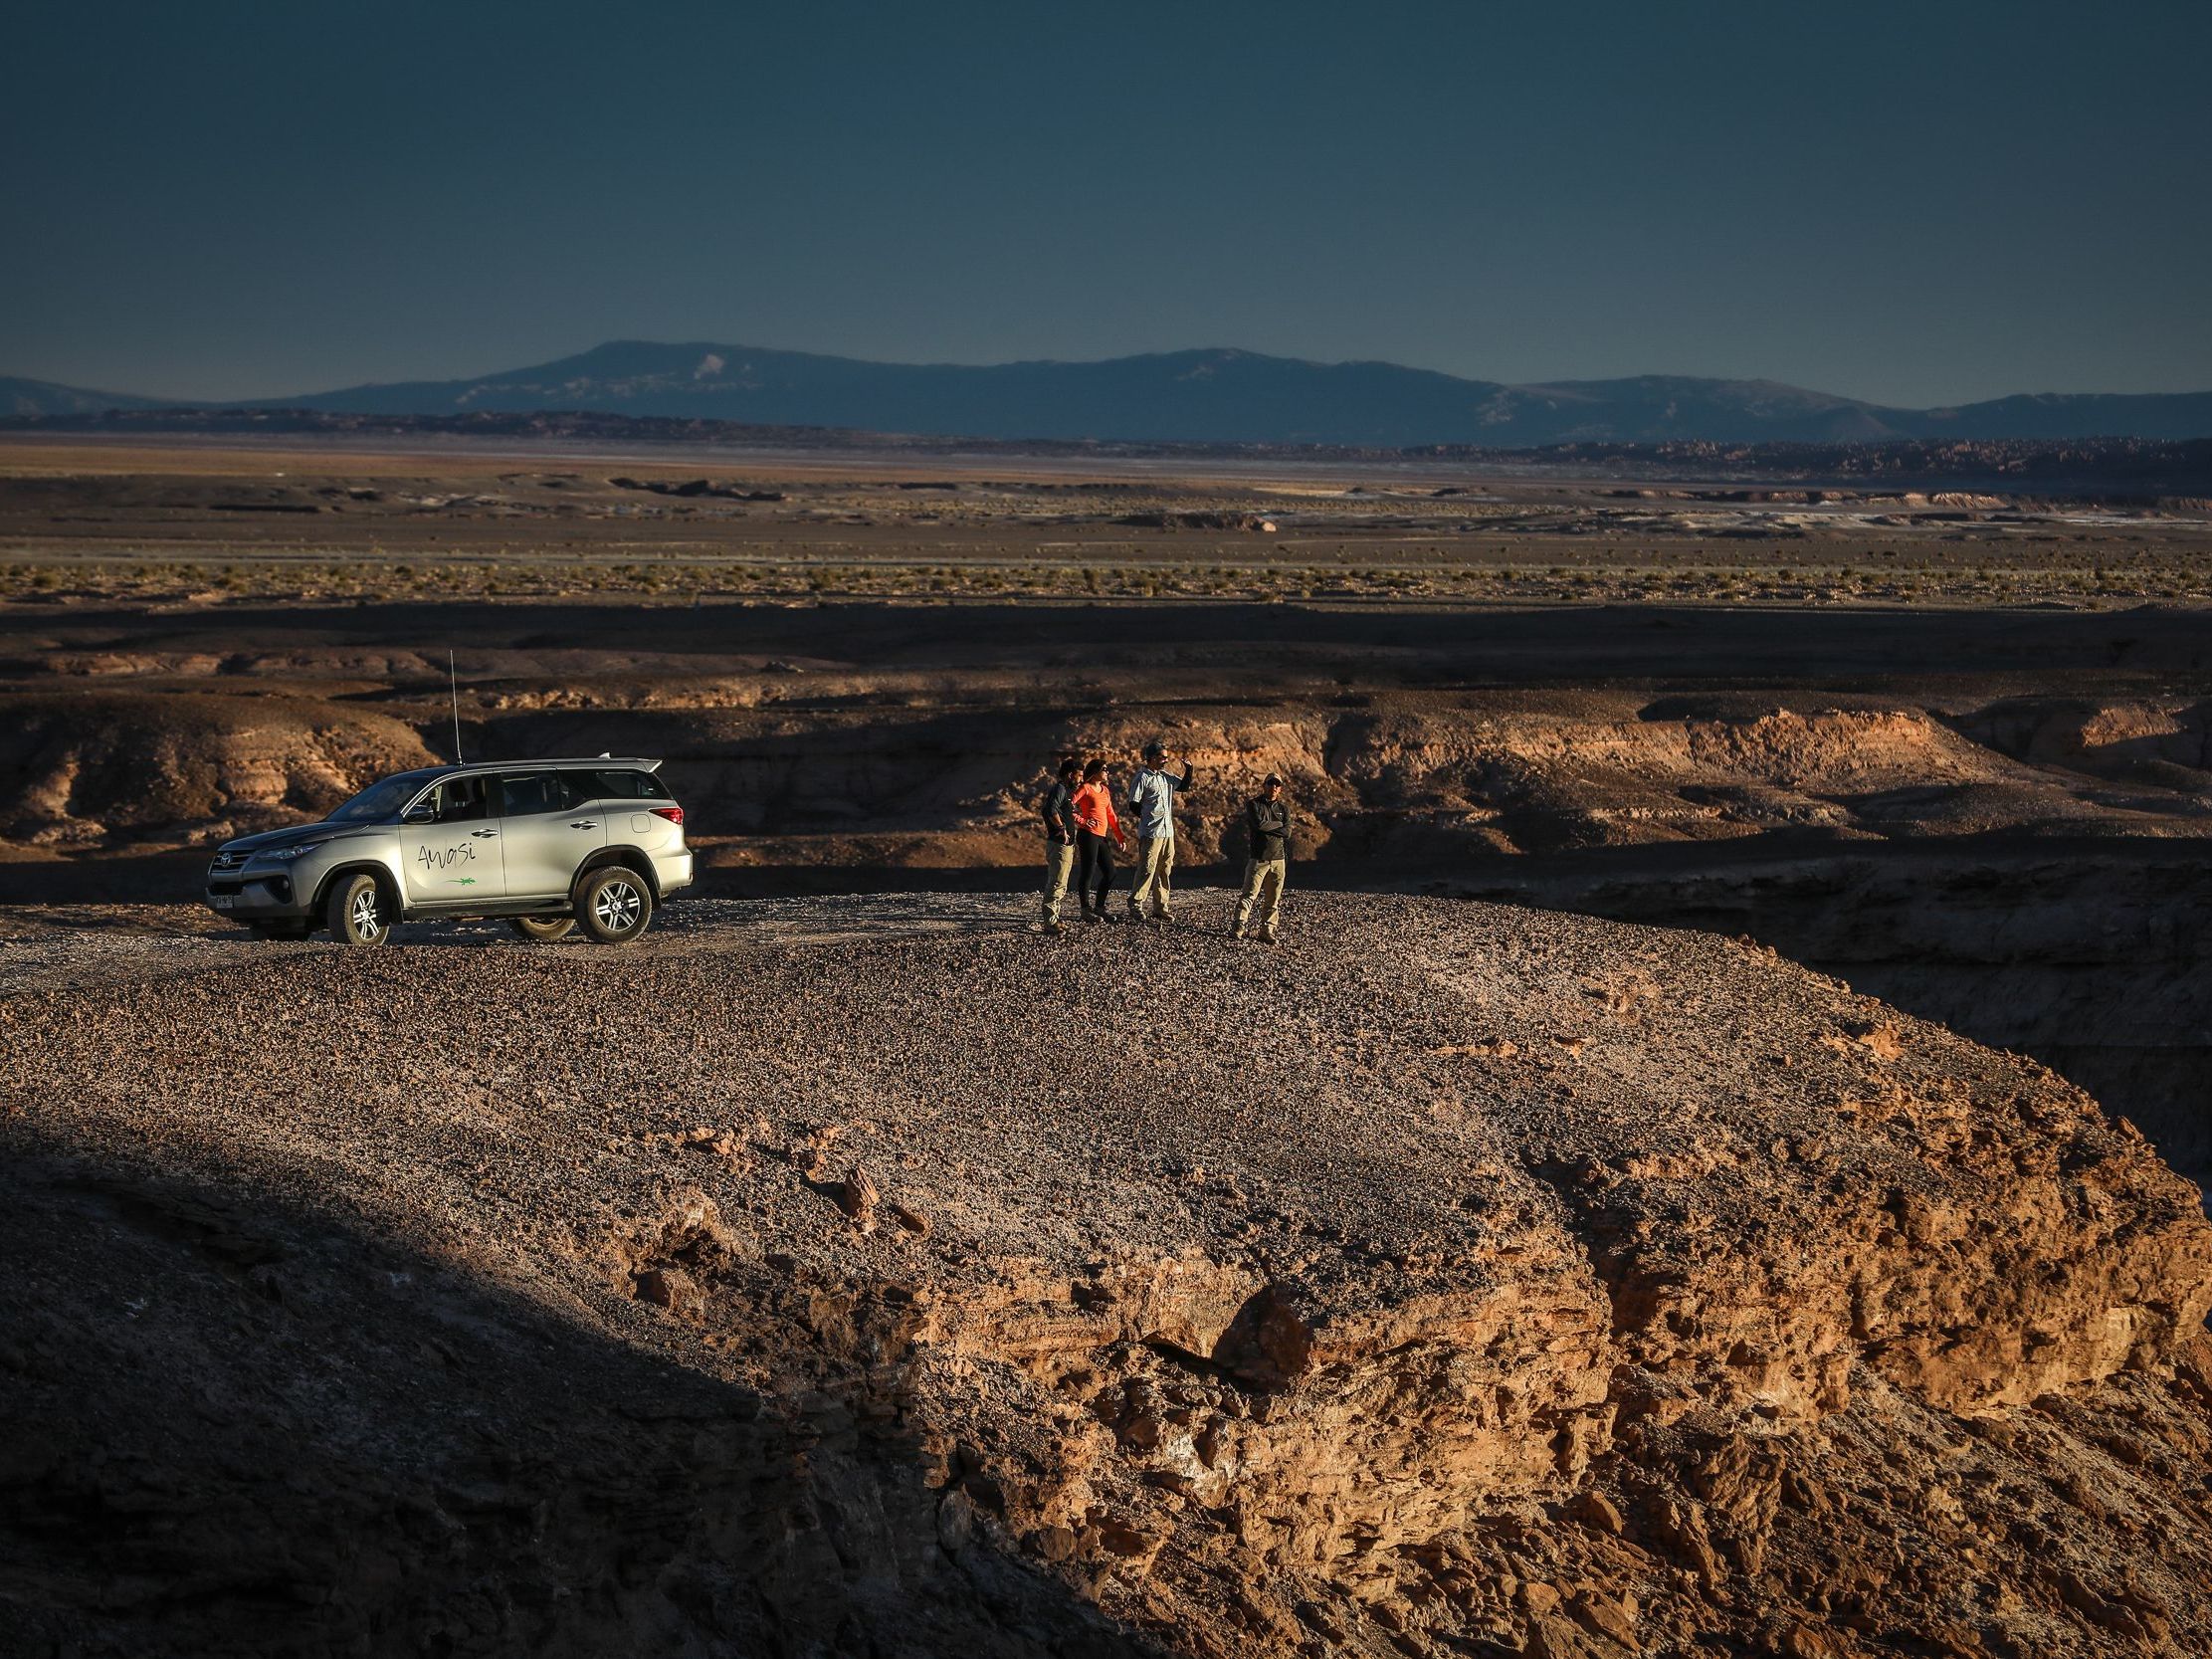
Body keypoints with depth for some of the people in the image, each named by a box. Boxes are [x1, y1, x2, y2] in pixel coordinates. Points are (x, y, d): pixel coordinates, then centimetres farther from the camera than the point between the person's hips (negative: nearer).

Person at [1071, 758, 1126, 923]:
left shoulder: (1105, 791, 18)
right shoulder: (1085, 789, -5)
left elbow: (1111, 815, 22)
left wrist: (1119, 835, 17)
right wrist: (1081, 821, -15)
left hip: (1102, 837, 8)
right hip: (1088, 835, -8)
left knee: (1110, 873, 8)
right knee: (1088, 872, -5)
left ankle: (1099, 908, 19)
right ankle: (1086, 911, 0)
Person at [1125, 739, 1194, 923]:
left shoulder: (1166, 776, 13)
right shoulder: (1142, 778, -9)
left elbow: (1184, 785, 23)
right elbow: (1134, 805, -9)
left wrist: (1188, 770, 8)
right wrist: (1149, 818, -3)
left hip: (1168, 832, 8)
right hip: (1150, 832, -8)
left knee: (1165, 870, 9)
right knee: (1147, 869, -10)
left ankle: (1160, 908, 15)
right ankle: (1135, 906, -5)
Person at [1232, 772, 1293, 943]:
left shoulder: (1284, 807, 13)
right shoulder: (1253, 804, 1)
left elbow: (1287, 832, 0)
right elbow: (1259, 823, -16)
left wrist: (1268, 827, -9)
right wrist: (1278, 825, -3)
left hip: (1278, 859, 4)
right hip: (1258, 858, -4)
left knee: (1273, 898, 4)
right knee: (1250, 894, -10)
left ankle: (1267, 930, 11)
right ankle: (1238, 928, -9)